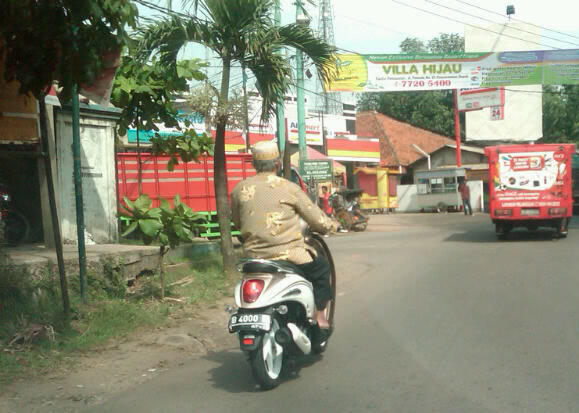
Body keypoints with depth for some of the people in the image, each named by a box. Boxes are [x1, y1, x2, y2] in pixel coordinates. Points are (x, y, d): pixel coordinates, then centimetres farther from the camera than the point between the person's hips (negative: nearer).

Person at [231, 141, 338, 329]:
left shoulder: (240, 189, 3)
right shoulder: (289, 188, -7)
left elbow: (237, 222, 15)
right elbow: (317, 219, -1)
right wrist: (332, 224, 20)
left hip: (255, 256, 4)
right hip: (288, 254, -4)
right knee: (322, 266, 22)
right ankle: (319, 315, 18)